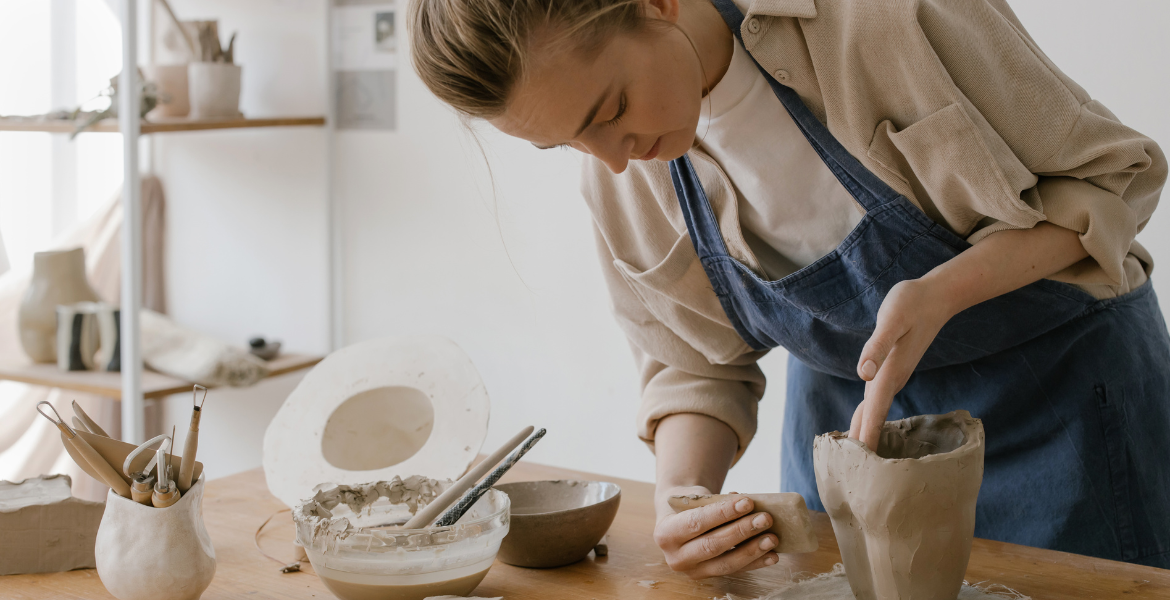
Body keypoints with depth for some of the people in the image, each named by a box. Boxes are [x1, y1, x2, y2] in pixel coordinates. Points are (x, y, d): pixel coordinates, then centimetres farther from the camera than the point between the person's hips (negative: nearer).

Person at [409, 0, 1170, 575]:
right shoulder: (617, 176, -13)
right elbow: (697, 366, -1)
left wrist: (939, 292, -33)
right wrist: (683, 496, -22)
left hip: (1059, 387, -3)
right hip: (845, 413, 4)